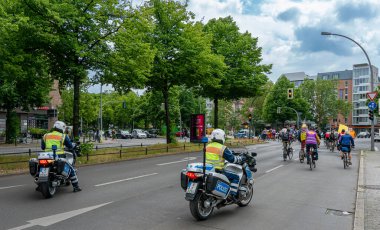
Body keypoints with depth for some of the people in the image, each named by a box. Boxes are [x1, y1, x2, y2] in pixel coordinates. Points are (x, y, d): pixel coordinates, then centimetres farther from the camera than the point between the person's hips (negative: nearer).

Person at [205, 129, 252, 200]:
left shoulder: (207, 147, 9)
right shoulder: (222, 148, -13)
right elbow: (232, 159, -10)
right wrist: (241, 158, 9)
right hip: (217, 171, -7)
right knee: (236, 177, 3)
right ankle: (233, 195, -3)